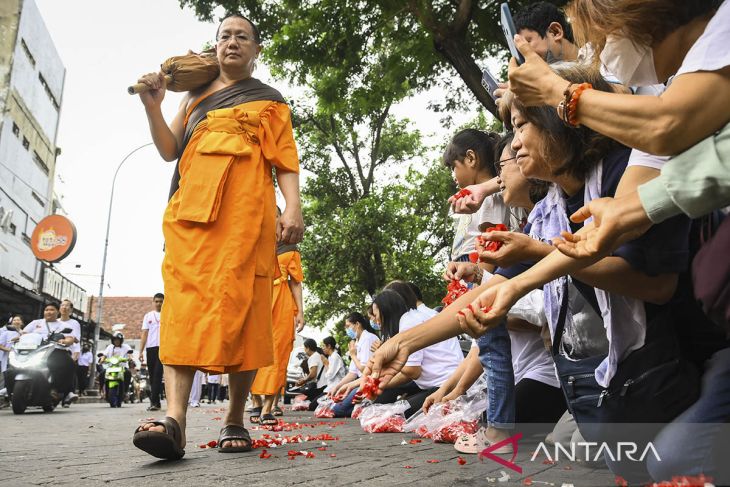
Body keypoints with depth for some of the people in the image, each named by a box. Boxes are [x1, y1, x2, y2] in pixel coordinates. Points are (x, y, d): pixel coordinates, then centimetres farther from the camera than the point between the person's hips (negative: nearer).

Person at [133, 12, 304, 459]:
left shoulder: (269, 100, 20)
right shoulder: (195, 96, 28)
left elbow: (286, 160, 10)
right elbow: (169, 150, 23)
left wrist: (293, 208, -7)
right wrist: (153, 106, 7)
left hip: (246, 209, -2)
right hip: (191, 207, 2)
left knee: (240, 306, -10)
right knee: (185, 304, -15)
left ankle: (235, 421, -2)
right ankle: (175, 419, -24)